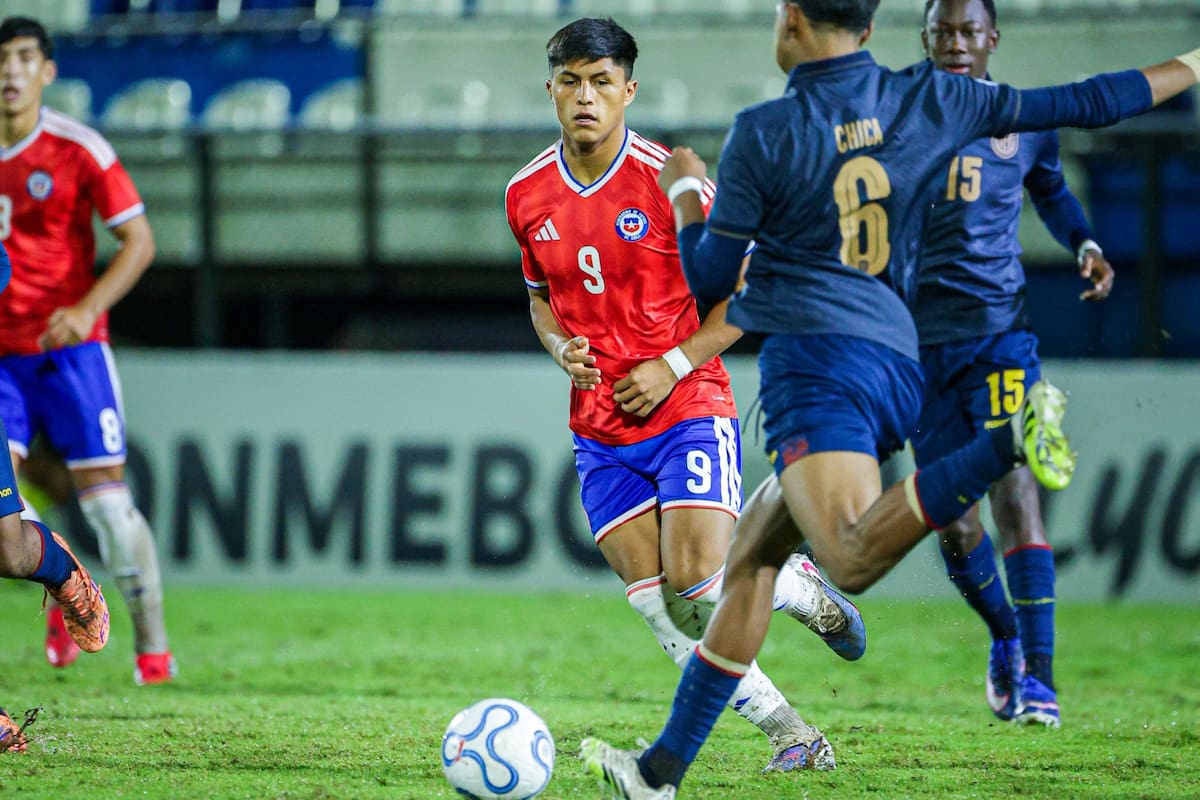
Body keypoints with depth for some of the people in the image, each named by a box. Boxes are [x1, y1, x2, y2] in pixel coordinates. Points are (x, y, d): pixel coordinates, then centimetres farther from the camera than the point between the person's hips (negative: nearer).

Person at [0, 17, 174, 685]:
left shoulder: (78, 149, -8)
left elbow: (139, 241, -8)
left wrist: (86, 309, -20)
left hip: (71, 347, -3)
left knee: (105, 497, -6)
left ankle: (153, 646, 6)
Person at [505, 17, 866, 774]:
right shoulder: (527, 195, 4)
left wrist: (674, 365, -14)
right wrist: (562, 349, -2)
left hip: (688, 409, -5)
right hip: (601, 433, 5)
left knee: (698, 591, -17)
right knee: (662, 610, -6)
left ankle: (803, 588, 17)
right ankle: (793, 736, 5)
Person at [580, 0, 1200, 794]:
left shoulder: (764, 133, -2)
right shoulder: (929, 100, 9)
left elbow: (708, 281, 3)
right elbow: (1080, 105, 12)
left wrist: (684, 195, 21)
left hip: (813, 360, -7)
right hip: (899, 364, 7)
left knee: (853, 560, -28)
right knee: (751, 561, 15)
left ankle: (1010, 442, -45)